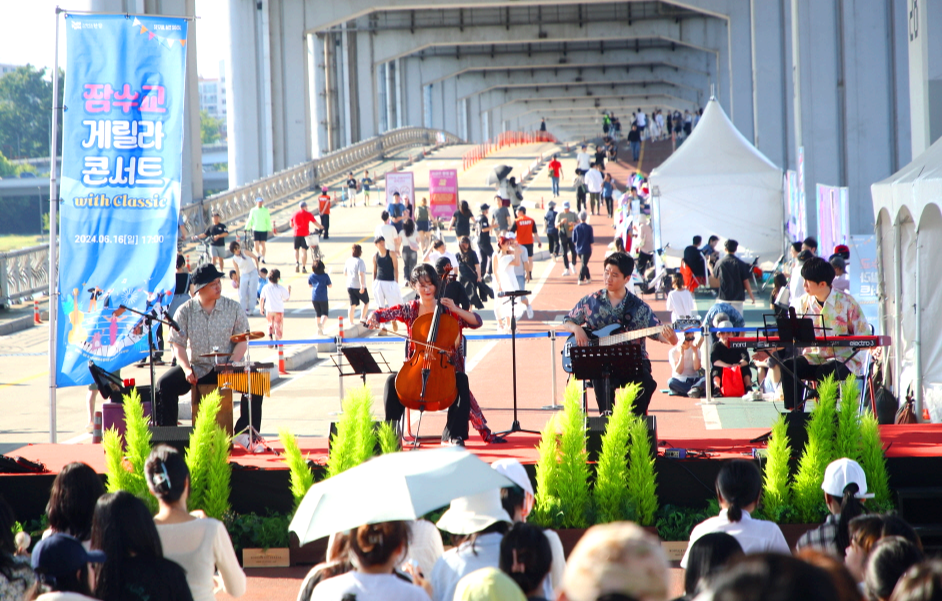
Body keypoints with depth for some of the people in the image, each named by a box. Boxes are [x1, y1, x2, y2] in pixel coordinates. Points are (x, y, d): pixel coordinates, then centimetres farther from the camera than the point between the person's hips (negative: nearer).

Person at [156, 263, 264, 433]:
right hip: (197, 368, 1)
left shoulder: (233, 308, 0)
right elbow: (178, 344, -1)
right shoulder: (185, 312, 0)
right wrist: (187, 369, -19)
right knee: (165, 384, -21)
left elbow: (242, 342, -2)